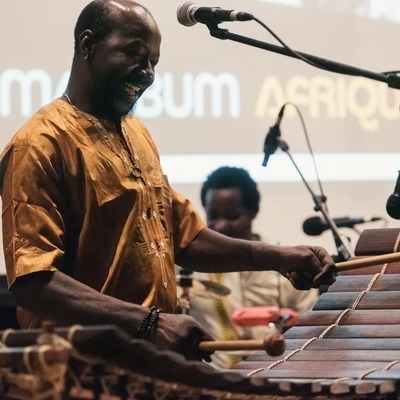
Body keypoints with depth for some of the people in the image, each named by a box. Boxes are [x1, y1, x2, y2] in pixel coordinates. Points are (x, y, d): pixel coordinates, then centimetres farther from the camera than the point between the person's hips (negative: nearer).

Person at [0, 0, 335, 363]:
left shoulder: (136, 134, 14)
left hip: (152, 359, 8)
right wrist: (148, 322, -29)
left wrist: (279, 258, 6)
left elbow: (183, 237, 19)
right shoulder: (42, 145, -12)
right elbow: (31, 281, -21)